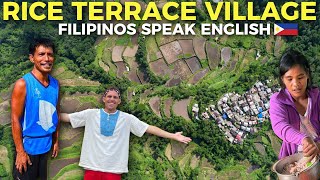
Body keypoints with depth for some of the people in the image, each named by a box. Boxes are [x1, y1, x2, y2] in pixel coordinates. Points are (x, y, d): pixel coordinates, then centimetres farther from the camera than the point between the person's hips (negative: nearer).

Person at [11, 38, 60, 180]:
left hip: (46, 145, 5)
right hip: (28, 147, -5)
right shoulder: (23, 84, -15)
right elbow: (15, 119, -14)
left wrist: (56, 140, 12)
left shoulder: (55, 84, 1)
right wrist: (20, 151, -15)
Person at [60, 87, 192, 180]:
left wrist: (173, 136, -2)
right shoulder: (91, 114, 4)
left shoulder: (127, 118, 3)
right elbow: (66, 117, 7)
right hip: (92, 167, 1)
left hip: (114, 169, 0)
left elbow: (150, 128, 2)